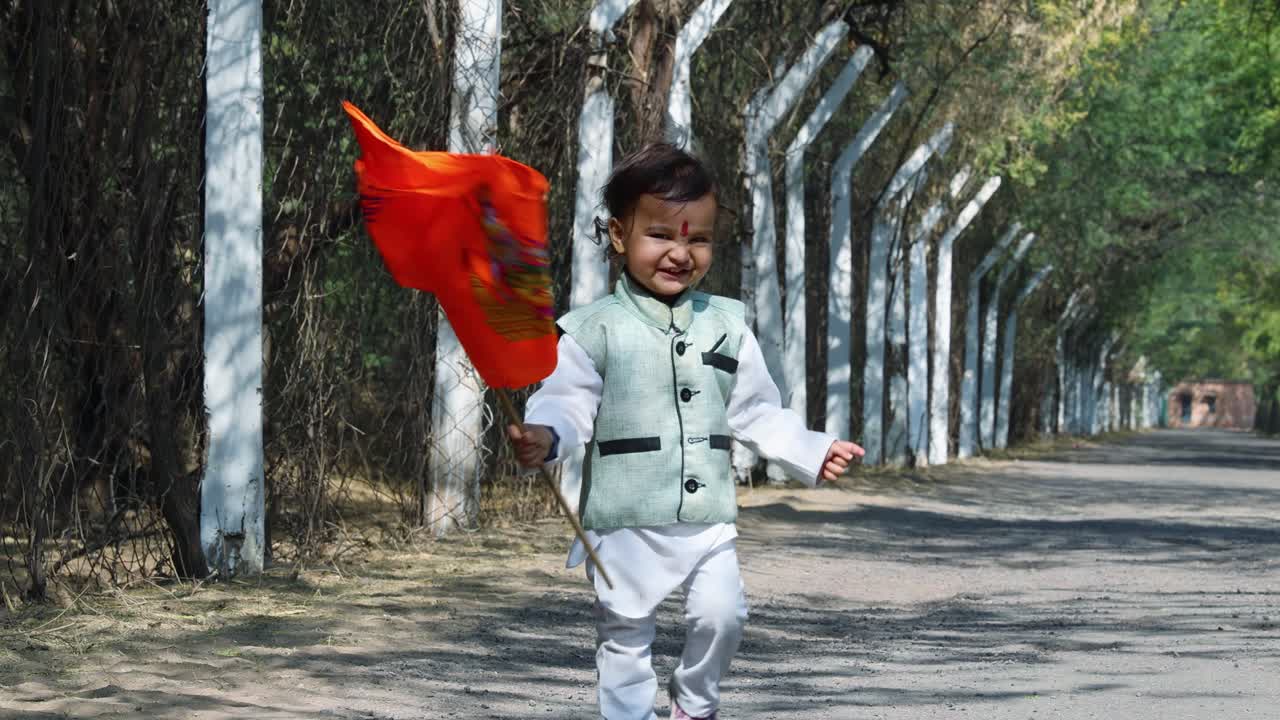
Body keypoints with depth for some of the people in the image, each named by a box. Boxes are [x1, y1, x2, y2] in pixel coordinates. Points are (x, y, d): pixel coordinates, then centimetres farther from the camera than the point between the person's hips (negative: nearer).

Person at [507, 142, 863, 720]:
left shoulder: (726, 326, 8)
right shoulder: (594, 330, -5)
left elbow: (758, 413, 16)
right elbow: (567, 403, -11)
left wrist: (813, 452, 12)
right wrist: (543, 438, -31)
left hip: (709, 520, 3)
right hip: (625, 524, -3)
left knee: (721, 615, -5)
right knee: (624, 634, 5)